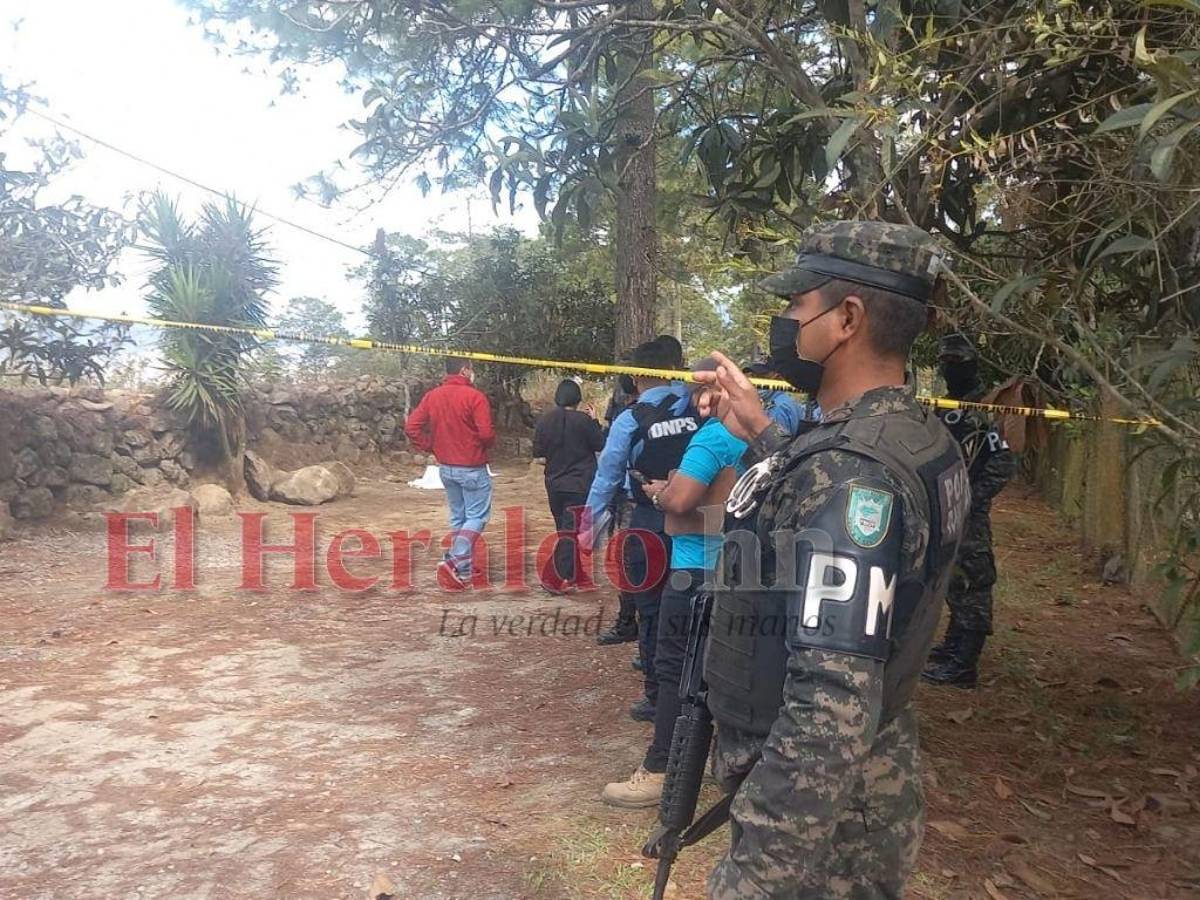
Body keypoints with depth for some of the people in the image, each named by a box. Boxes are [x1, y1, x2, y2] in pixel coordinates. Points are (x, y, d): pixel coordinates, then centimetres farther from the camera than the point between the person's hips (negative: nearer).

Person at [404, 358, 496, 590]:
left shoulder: (432, 396, 3)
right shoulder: (474, 396, -15)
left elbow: (411, 427, 0)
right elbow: (486, 433, -21)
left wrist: (431, 447, 8)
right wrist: (488, 444, 1)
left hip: (446, 468, 7)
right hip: (472, 468, -7)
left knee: (457, 518, 16)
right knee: (477, 517, 1)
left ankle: (463, 570, 22)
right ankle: (455, 563, -15)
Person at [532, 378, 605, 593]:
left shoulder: (544, 421, -1)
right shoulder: (583, 420, -14)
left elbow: (537, 451, 6)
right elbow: (600, 445, -3)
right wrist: (594, 421, 7)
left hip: (554, 485, 5)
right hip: (580, 485, -5)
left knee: (566, 531, 17)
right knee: (570, 531, -1)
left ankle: (575, 575, 25)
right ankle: (555, 579, -6)